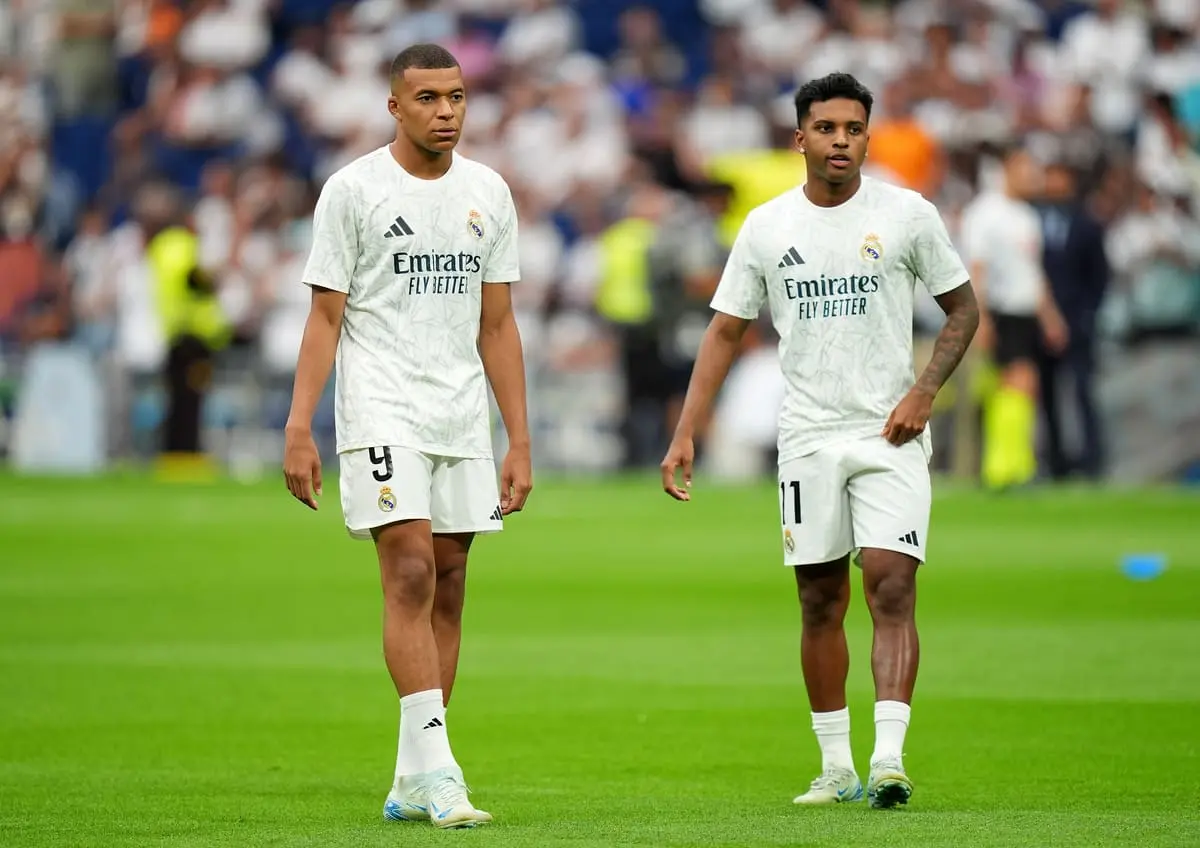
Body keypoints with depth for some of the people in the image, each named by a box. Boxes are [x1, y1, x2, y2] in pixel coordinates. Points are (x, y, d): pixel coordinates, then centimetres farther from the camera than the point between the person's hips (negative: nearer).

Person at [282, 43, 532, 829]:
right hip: (382, 408, -5)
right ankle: (435, 768, -19)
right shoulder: (353, 189, -2)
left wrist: (520, 441, 9)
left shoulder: (489, 194, 10)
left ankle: (412, 784, 9)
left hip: (463, 416, 5)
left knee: (447, 587, 4)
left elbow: (498, 325, 13)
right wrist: (299, 428, -11)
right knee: (411, 573, -16)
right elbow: (326, 318, -2)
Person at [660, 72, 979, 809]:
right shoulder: (767, 227, 5)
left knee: (892, 588, -15)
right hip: (808, 437, 3)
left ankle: (890, 760, -20)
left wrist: (925, 391, -8)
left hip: (889, 435, -2)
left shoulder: (907, 215, -1)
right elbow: (726, 332, 9)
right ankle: (837, 767, 15)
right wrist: (685, 436, 2)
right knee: (820, 603, 6)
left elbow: (963, 307, 7)